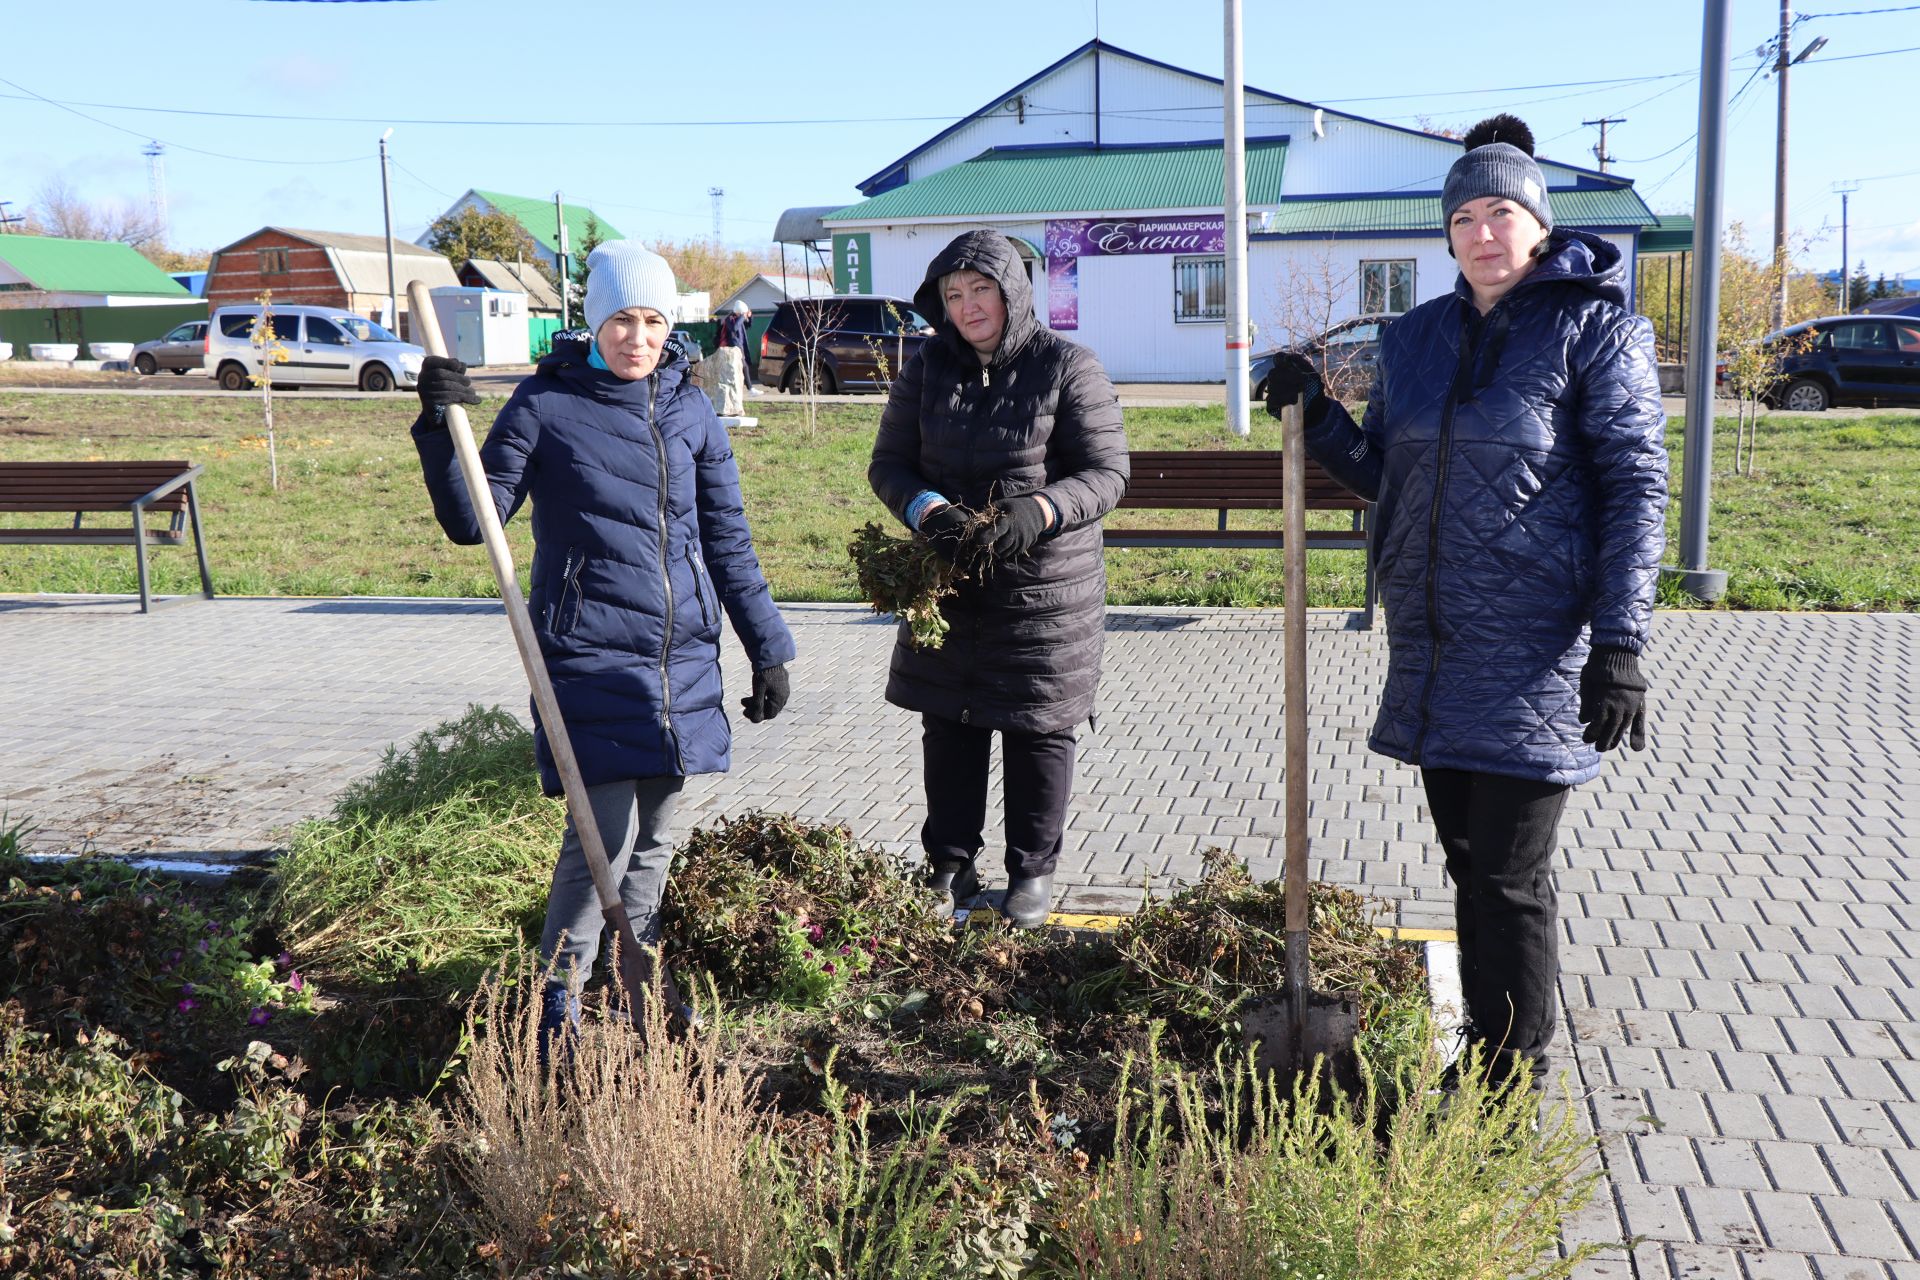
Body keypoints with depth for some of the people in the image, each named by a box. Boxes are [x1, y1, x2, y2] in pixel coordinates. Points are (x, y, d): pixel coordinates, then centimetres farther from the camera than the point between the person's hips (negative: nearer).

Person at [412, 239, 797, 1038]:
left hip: (683, 656, 5)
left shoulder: (690, 410, 8)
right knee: (606, 829, -9)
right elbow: (472, 520, -4)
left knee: (657, 829, 13)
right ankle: (561, 993, 9)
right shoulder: (545, 404, -3)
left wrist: (768, 648, 12)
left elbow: (728, 540, 12)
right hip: (591, 652, -4)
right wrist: (441, 430, -18)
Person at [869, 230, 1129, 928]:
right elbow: (888, 463, 4)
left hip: (1047, 589, -3)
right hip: (949, 584, 4)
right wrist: (929, 511, -17)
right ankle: (949, 865, 26)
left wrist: (1036, 512, -26)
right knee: (948, 727, 11)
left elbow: (1107, 473, -9)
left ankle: (1033, 870, 23)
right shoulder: (927, 367, 4)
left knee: (1039, 731, 6)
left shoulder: (1067, 367, -7)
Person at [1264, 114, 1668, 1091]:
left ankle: (1513, 1092, 13)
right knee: (1468, 864, 15)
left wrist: (1620, 643, -15)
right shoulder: (1416, 338, 12)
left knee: (1510, 881, -1)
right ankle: (1480, 1055, 29)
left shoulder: (1597, 330, -5)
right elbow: (1385, 475, 19)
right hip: (1433, 646, 6)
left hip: (1534, 656, -6)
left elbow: (1635, 486, -9)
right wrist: (1316, 414, 2)